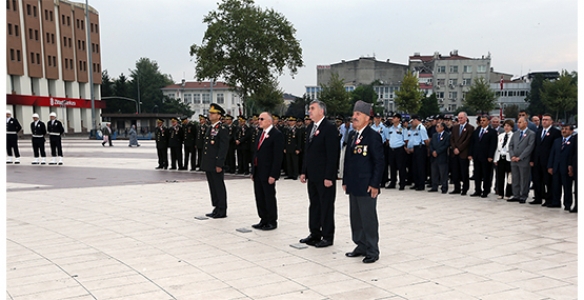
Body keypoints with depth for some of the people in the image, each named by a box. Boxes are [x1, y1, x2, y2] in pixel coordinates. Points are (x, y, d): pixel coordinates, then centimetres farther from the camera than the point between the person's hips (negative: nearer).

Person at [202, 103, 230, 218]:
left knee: (219, 187, -1)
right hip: (208, 164, 9)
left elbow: (224, 148, -16)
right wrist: (204, 163, 16)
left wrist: (219, 164, -20)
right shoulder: (210, 128, 16)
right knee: (213, 187, 13)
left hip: (216, 164, -8)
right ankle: (216, 208, 22)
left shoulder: (223, 129, -11)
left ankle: (222, 211, 7)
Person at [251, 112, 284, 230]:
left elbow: (278, 156, -16)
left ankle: (272, 222, 12)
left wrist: (273, 175, -20)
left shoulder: (277, 135, -11)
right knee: (259, 197, 12)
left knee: (269, 198, 1)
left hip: (267, 173, -8)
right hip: (258, 172, 8)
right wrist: (253, 171, 14)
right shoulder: (261, 133, 15)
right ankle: (264, 220, 22)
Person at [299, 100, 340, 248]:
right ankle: (315, 234, 25)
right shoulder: (310, 128, 13)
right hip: (312, 175, 8)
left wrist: (329, 177, -20)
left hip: (324, 176, -8)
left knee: (326, 207, 2)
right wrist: (304, 172, 12)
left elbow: (332, 155, -17)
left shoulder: (330, 128, -13)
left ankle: (327, 237, 11)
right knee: (314, 205, 15)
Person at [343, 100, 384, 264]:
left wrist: (375, 184, -16)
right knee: (355, 218, 13)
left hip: (366, 186, -8)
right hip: (353, 186, 8)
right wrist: (345, 181, 14)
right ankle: (361, 246, 25)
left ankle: (372, 251, 10)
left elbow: (379, 161, -13)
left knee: (368, 218, 0)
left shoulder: (373, 136, -10)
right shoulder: (352, 135, 13)